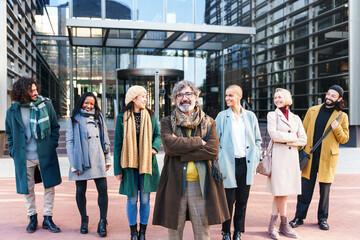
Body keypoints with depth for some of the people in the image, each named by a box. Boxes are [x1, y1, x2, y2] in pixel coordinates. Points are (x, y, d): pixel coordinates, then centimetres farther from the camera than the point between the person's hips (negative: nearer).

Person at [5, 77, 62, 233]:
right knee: (27, 189, 11)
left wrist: (52, 145, -1)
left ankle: (48, 218, 20)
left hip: (45, 155, 0)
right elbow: (9, 134, 11)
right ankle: (32, 217, 29)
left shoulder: (46, 105, -4)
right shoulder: (13, 111, -2)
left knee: (49, 187, 6)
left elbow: (55, 127, 6)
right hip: (24, 158, 1)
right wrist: (14, 151, 3)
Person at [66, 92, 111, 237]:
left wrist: (108, 159, 11)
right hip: (81, 161, -2)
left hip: (97, 160, 2)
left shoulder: (99, 118, 16)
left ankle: (102, 222, 2)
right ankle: (84, 220, 23)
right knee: (81, 191, 6)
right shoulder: (73, 120, 6)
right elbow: (69, 142, 1)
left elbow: (105, 139, 16)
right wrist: (73, 164, -6)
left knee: (103, 189, -6)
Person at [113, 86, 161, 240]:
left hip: (147, 163, 2)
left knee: (145, 199, 7)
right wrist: (117, 169, -2)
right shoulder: (122, 117, -2)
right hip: (130, 164, -1)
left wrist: (155, 147, -14)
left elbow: (157, 135, 10)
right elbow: (118, 144, 0)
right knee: (132, 199, 6)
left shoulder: (150, 116, 4)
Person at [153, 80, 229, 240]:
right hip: (175, 184, 0)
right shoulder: (167, 122, 7)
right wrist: (199, 142, -10)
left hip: (201, 183, 1)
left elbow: (213, 150, -7)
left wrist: (180, 153, -12)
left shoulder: (209, 123, 9)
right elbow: (170, 145, -13)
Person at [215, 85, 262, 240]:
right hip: (228, 163, -2)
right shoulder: (222, 116, 2)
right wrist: (218, 163, -4)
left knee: (242, 201, 9)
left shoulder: (250, 116, 7)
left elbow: (258, 140, 12)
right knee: (229, 200, 2)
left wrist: (255, 160, 4)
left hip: (245, 163, 2)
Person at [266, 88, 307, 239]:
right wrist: (293, 137, -4)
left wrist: (287, 141, -6)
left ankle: (272, 225, 11)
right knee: (281, 192, -4)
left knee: (280, 193, 4)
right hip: (278, 157, -4)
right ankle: (284, 225, 11)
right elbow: (274, 134, -11)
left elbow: (303, 140, 7)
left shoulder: (295, 118, 15)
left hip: (292, 157, 4)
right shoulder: (272, 115, 5)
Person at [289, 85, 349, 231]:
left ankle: (322, 219, 22)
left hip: (327, 158, -1)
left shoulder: (342, 116, 4)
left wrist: (337, 129, -14)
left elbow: (344, 139, 5)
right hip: (309, 156, 1)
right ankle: (299, 217, 14)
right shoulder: (312, 111, 9)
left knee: (325, 190, 7)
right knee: (305, 190, 4)